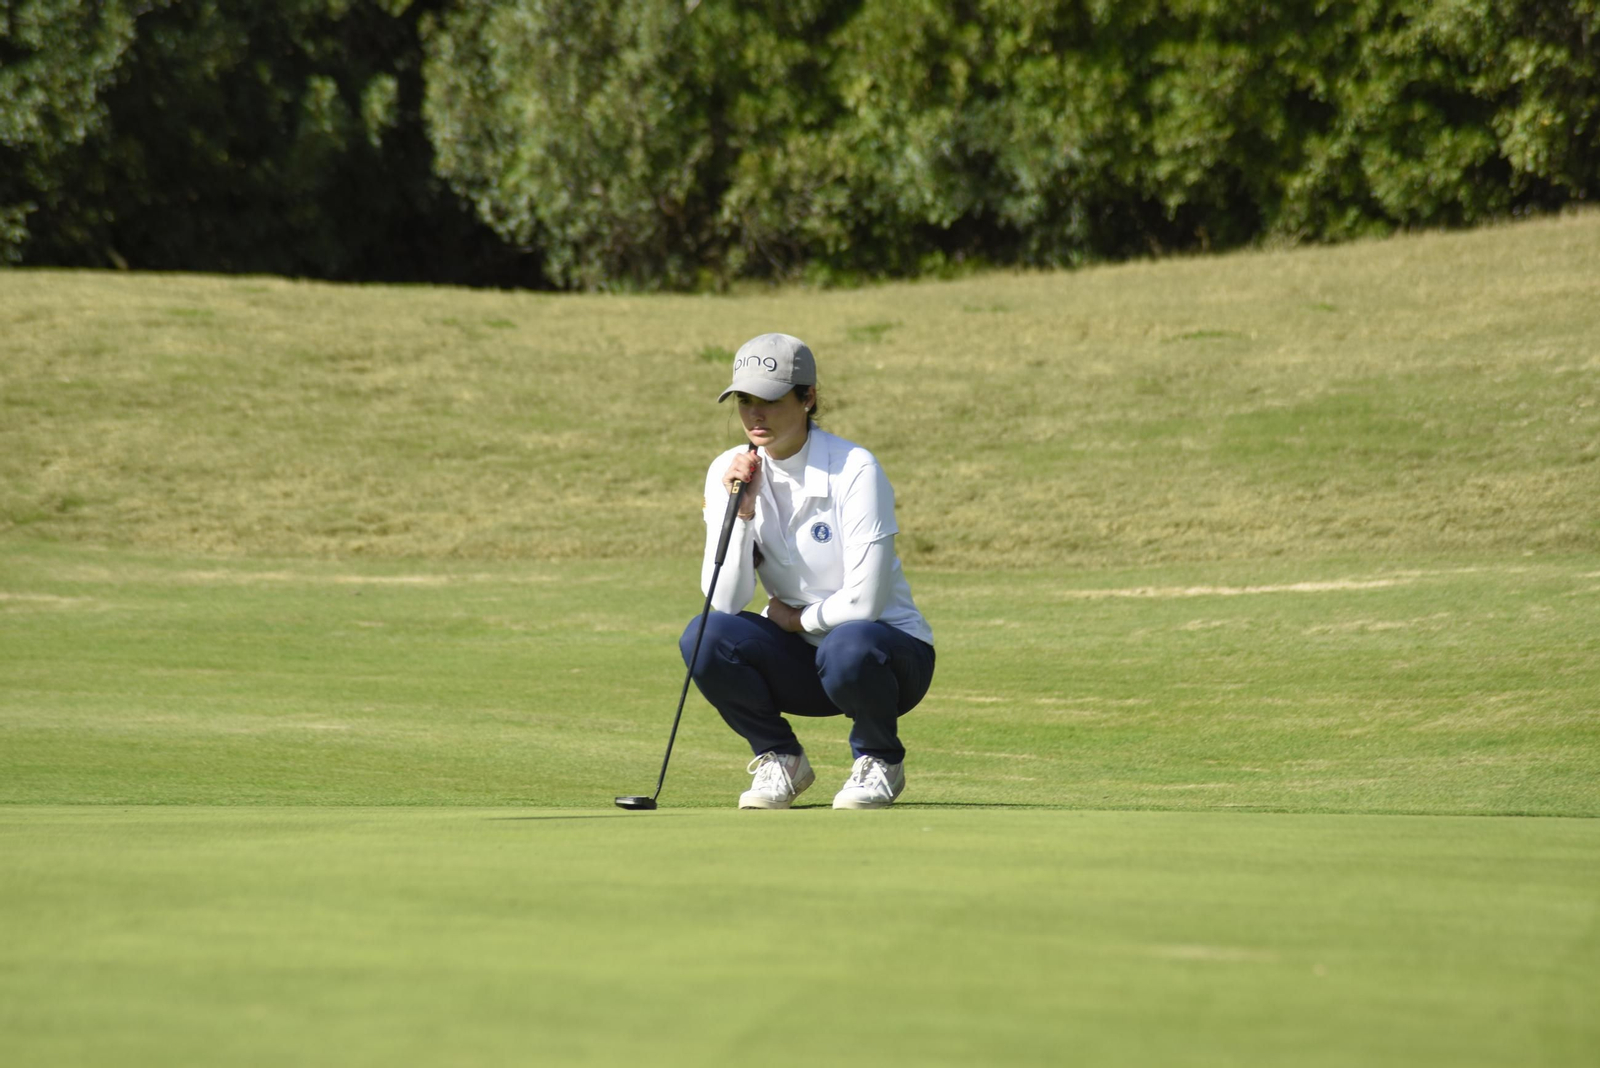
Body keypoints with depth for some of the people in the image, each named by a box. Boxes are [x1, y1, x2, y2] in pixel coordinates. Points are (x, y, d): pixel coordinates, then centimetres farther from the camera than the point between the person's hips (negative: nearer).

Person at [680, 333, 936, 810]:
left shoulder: (853, 470, -19)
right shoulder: (730, 472, -5)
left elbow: (864, 601, -22)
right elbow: (725, 602, -12)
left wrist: (797, 619, -9)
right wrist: (741, 511, -21)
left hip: (888, 651, -4)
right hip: (800, 656, 4)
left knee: (848, 647, -38)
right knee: (707, 636, -24)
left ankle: (880, 761, -5)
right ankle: (780, 759, 1)